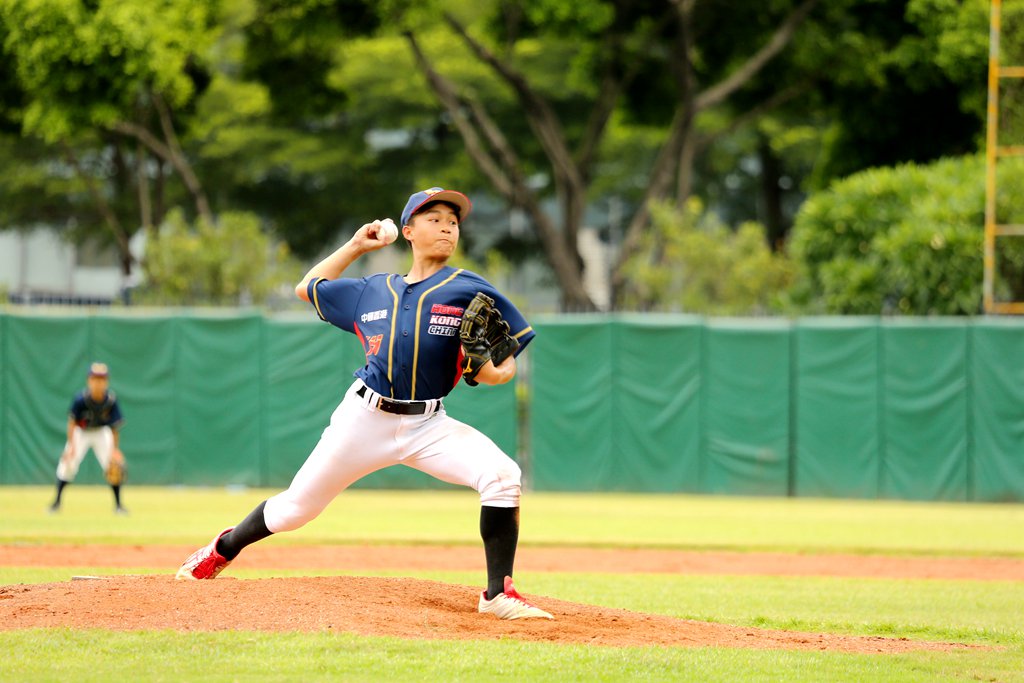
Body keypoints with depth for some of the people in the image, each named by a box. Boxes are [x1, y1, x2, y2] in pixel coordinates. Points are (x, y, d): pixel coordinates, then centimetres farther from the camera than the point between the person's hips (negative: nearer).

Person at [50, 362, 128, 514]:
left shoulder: (111, 400, -24)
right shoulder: (80, 399, -28)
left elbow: (115, 427, -18)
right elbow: (72, 422, -22)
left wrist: (115, 450, -27)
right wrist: (71, 445, -33)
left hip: (102, 432, 1)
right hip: (81, 432, -1)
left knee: (113, 465, -12)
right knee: (68, 463, -16)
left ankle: (118, 505, 2)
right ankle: (57, 501, 0)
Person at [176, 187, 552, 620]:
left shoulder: (470, 292, -2)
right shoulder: (373, 291, 8)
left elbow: (507, 365, -2)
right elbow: (306, 289, 23)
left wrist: (490, 372, -25)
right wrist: (356, 246, 18)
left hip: (428, 426, -2)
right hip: (364, 421, 2)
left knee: (501, 475, -26)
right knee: (296, 507, 8)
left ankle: (498, 594, -19)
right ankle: (223, 550, 37)